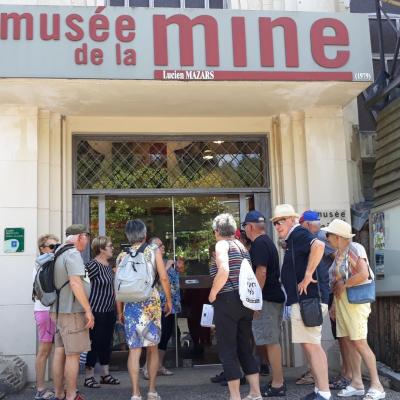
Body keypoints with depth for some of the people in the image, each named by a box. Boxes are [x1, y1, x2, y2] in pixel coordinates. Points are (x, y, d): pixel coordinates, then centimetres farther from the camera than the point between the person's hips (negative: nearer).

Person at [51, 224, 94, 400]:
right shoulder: (73, 254, -15)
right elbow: (75, 283, -24)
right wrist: (88, 310, -20)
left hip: (58, 310, 9)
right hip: (72, 310, -9)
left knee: (60, 352, 12)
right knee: (73, 355, -2)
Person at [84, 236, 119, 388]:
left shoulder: (108, 265, 11)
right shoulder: (93, 265, -16)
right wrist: (88, 309, -16)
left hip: (109, 310, 8)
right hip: (97, 311, -8)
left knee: (107, 342, 14)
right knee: (95, 343, -1)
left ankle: (106, 374, 24)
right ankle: (89, 376, 11)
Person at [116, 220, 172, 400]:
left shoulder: (122, 256, 7)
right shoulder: (154, 250, 3)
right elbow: (164, 278, -2)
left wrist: (120, 311, 13)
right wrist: (169, 300, 8)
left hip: (130, 303, 1)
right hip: (151, 301, -1)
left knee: (134, 349, 3)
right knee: (152, 347, 10)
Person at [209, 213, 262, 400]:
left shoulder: (222, 244, -8)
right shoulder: (241, 246, 15)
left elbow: (223, 272, -23)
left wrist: (212, 294, -12)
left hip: (227, 301, -8)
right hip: (245, 301, 8)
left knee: (227, 350, 1)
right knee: (245, 348, 15)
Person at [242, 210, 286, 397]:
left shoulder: (259, 244, -13)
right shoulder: (268, 241, 18)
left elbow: (261, 272, -21)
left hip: (266, 298, -10)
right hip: (275, 297, 10)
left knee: (271, 342, -6)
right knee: (273, 341, 14)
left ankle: (277, 385, -2)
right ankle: (278, 382, 20)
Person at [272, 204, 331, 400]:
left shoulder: (299, 234, -11)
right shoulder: (294, 239, 19)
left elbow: (318, 246, -32)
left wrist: (308, 276, -27)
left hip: (305, 300, -11)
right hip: (303, 301, 11)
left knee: (310, 345, -9)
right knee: (313, 345, 14)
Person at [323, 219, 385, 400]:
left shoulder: (354, 249, -12)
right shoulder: (339, 254, 12)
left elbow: (363, 274, -25)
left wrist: (343, 285, -15)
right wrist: (334, 304, 11)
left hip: (355, 301, -8)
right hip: (341, 302, 8)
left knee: (360, 343, -8)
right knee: (350, 343, 9)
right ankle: (357, 384, 16)